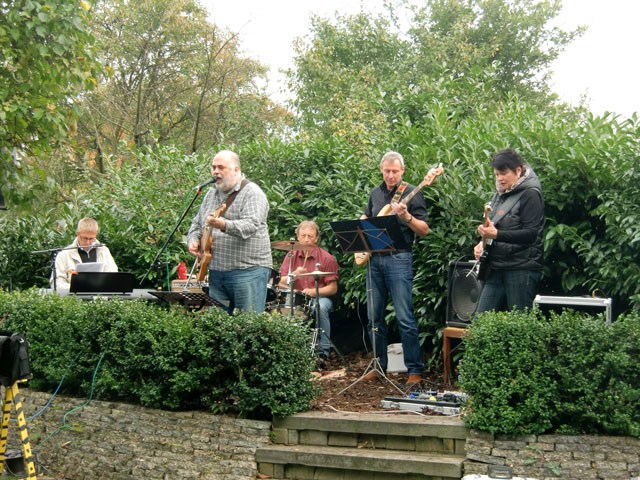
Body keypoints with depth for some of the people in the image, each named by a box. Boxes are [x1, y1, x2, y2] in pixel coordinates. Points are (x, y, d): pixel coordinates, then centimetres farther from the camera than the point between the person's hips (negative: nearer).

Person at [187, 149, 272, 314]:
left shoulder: (252, 193, -7)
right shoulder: (211, 194, 17)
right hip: (216, 271, 7)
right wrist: (193, 240, 5)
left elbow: (251, 225, -22)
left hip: (248, 270, -7)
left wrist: (224, 225, -38)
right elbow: (197, 224, 26)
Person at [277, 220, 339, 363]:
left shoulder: (327, 258, -3)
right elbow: (281, 284, 0)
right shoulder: (291, 256, 6)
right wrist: (294, 275, -20)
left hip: (320, 298, -2)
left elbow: (333, 288, -6)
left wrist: (314, 291, -22)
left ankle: (323, 352, -29)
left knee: (320, 307, -36)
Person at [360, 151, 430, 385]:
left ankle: (415, 369, -2)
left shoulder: (411, 193, -3)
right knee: (374, 317, 10)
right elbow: (365, 218, 30)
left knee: (405, 318, -9)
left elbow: (424, 230, -6)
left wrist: (406, 217, -23)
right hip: (374, 259, 6)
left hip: (398, 259, -6)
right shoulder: (375, 193, 14)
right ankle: (379, 364, 21)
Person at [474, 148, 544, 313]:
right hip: (497, 268, 8)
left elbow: (531, 233, -17)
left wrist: (496, 235, -24)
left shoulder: (530, 194, -8)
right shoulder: (500, 195, 18)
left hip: (522, 269, -8)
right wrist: (482, 243, 7)